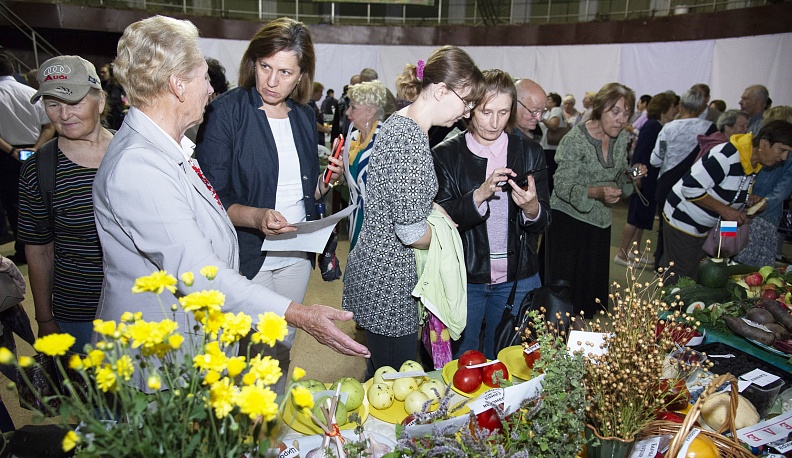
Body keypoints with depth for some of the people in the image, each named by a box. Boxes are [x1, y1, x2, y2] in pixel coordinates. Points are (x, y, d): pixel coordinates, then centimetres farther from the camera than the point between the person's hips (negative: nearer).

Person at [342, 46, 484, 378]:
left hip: (372, 268, 10)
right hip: (388, 282, -10)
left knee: (382, 372, 24)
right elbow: (412, 231, -25)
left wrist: (434, 207, 8)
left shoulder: (398, 123, 9)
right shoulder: (413, 139, -22)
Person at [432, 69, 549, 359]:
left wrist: (531, 208, -22)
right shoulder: (446, 155, -4)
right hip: (462, 278, -1)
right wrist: (480, 195, -27)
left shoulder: (530, 153, 2)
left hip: (517, 280, 2)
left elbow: (543, 223, 1)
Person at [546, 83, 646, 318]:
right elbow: (562, 186, -18)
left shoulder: (621, 137, 3)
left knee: (593, 285, 10)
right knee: (564, 284, -1)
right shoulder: (575, 139, -16)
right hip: (568, 219, -6)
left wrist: (631, 176, -8)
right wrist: (597, 192, -32)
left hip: (599, 220, 6)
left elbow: (618, 177, 14)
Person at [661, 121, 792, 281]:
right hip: (683, 219, -9)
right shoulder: (727, 156, -27)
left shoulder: (757, 163, 2)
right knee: (679, 277, -4)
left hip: (706, 226, 9)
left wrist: (749, 198, -3)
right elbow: (691, 188, -28)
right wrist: (724, 210, -25)